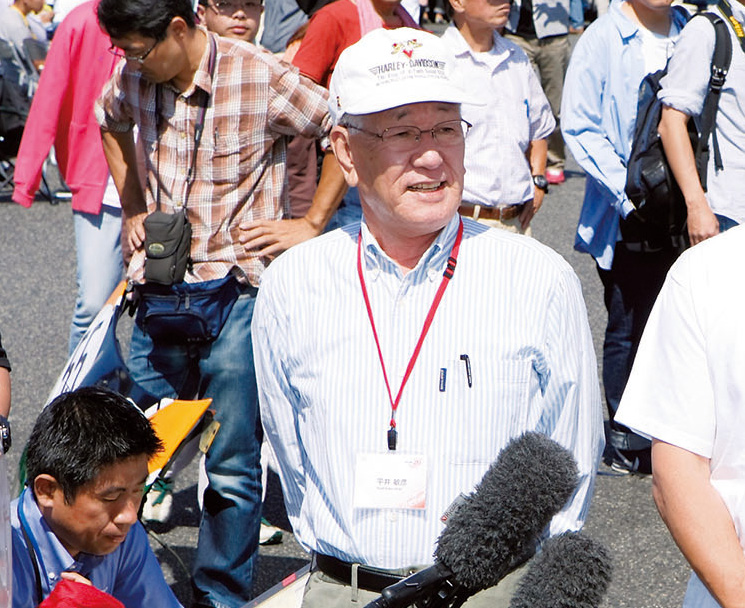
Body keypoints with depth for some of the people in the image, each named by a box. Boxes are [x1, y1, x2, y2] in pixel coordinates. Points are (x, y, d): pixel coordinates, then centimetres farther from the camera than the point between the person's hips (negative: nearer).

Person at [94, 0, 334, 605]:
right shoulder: (134, 80, 3)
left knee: (232, 465, 1)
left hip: (239, 289, -5)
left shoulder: (260, 78, -13)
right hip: (161, 288, 5)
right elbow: (109, 123, 26)